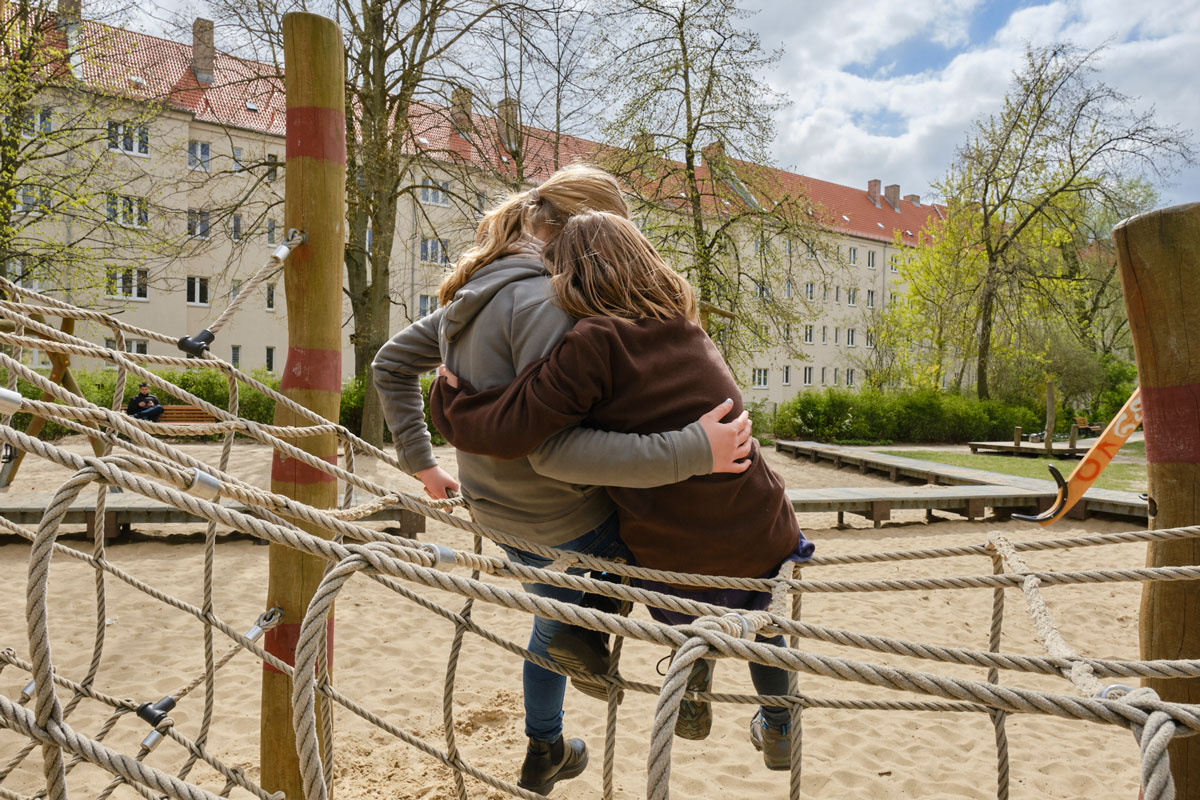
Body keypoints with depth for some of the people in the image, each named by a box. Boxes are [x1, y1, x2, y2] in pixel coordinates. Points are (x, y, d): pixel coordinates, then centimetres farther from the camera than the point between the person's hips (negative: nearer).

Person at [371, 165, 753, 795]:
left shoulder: (475, 295, 5)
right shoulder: (544, 301, -25)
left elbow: (390, 364, 15)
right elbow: (554, 448, -35)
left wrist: (419, 460, 17)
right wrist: (690, 451, -34)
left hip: (502, 515, 9)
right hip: (564, 523, -9)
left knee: (557, 617, 33)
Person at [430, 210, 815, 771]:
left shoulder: (596, 341, -16)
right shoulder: (686, 331, 7)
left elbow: (509, 431, -20)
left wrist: (450, 398, 1)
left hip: (677, 569, -4)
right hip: (765, 545, 5)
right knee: (759, 613, 39)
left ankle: (692, 685, 26)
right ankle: (778, 729, 47)